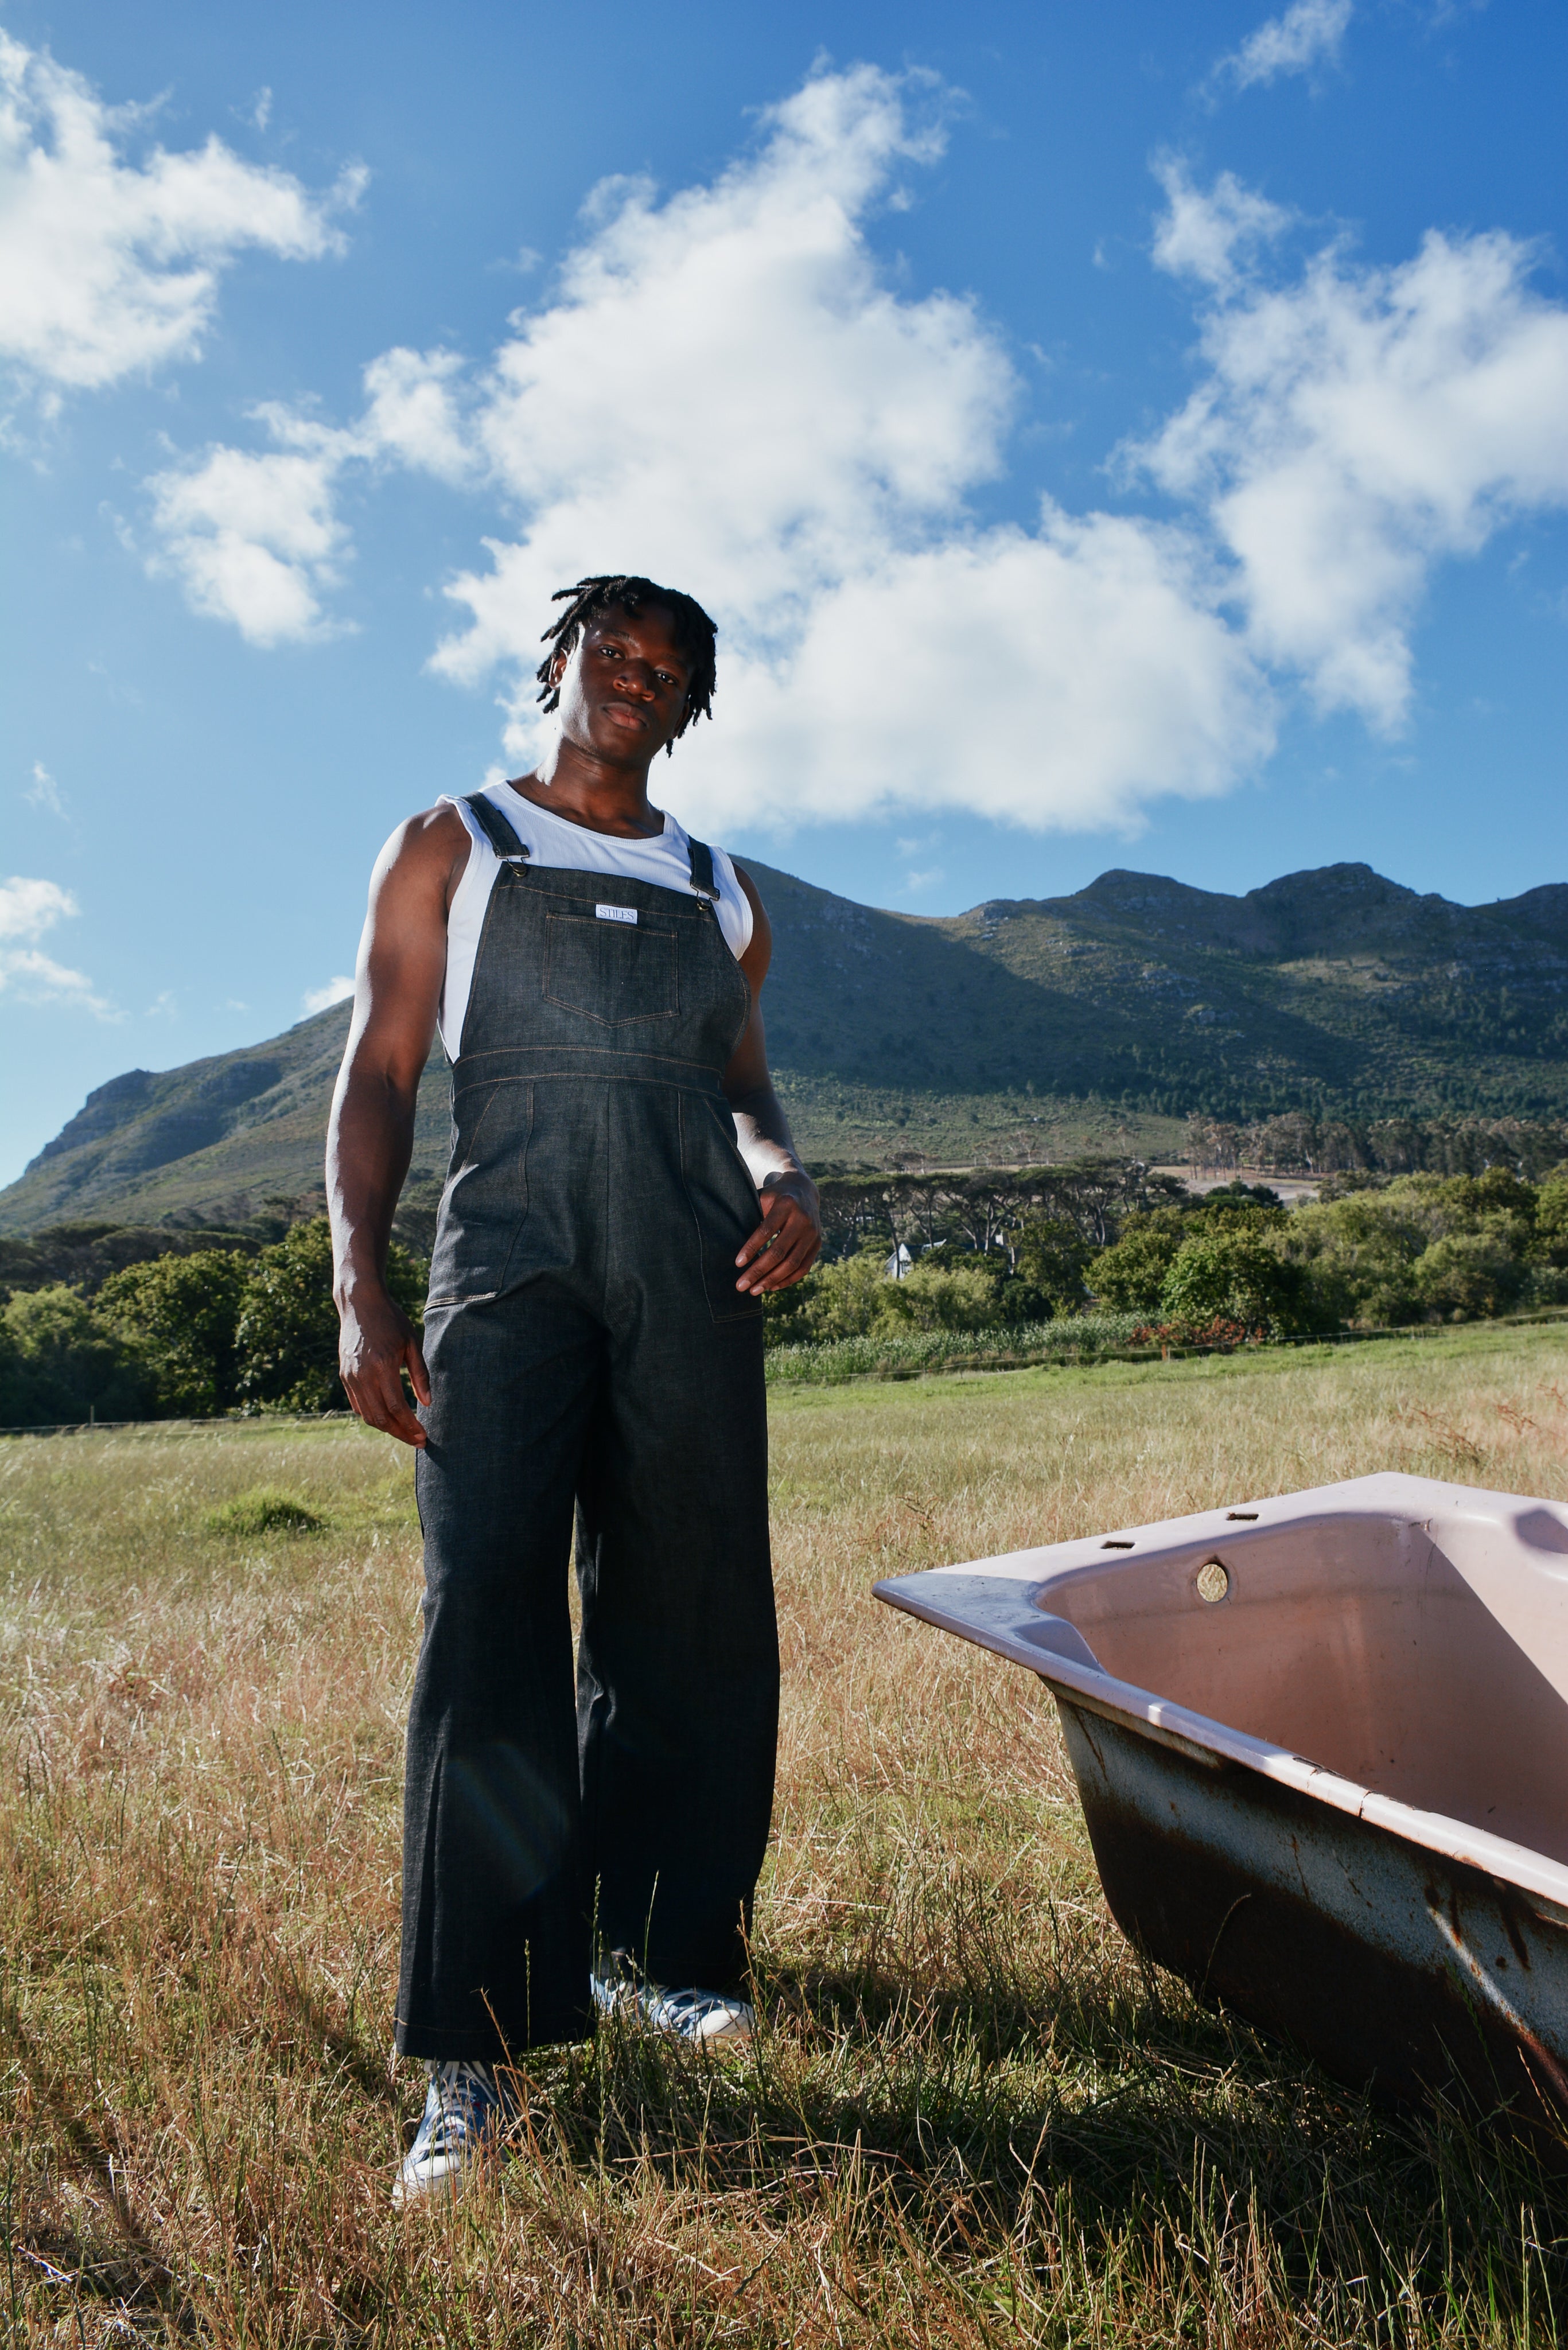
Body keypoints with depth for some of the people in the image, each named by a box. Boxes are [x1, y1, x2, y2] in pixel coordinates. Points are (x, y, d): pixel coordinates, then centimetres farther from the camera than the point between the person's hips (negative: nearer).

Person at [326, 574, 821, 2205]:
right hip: (509, 1256, -3)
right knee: (490, 1616, -11)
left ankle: (648, 1944, 19)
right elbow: (378, 1075, 5)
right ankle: (473, 2050, -4)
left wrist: (784, 1178, 0)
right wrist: (359, 1291, -8)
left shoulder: (719, 894, 23)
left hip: (693, 1275, 4)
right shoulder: (448, 847, 14)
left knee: (689, 1613, 3)